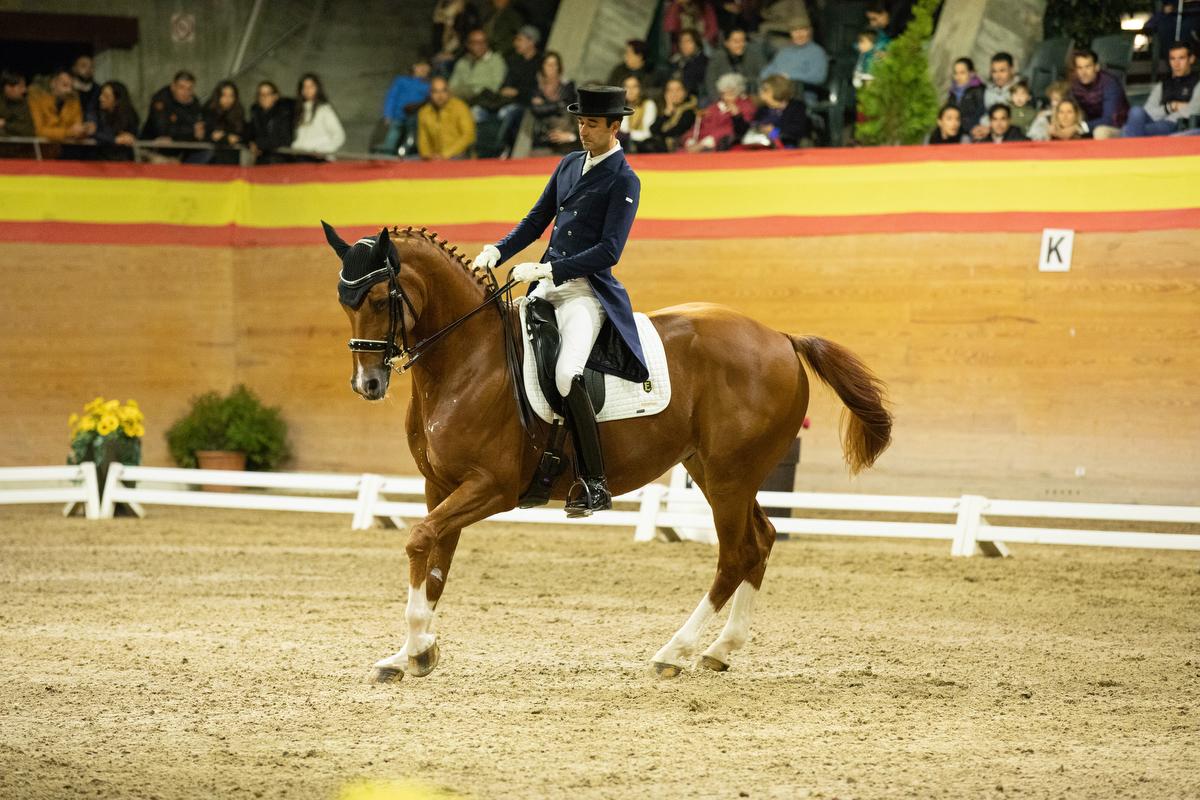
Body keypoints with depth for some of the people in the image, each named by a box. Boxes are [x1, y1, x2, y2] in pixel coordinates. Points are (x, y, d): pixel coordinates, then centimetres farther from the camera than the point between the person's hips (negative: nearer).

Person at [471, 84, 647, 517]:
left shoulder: (625, 181, -7)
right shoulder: (569, 164, 15)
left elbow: (609, 251, -15)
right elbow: (536, 221, 19)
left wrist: (545, 269, -19)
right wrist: (497, 252, 2)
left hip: (586, 292, -8)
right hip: (545, 288, 8)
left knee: (566, 375, -29)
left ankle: (594, 483, -23)